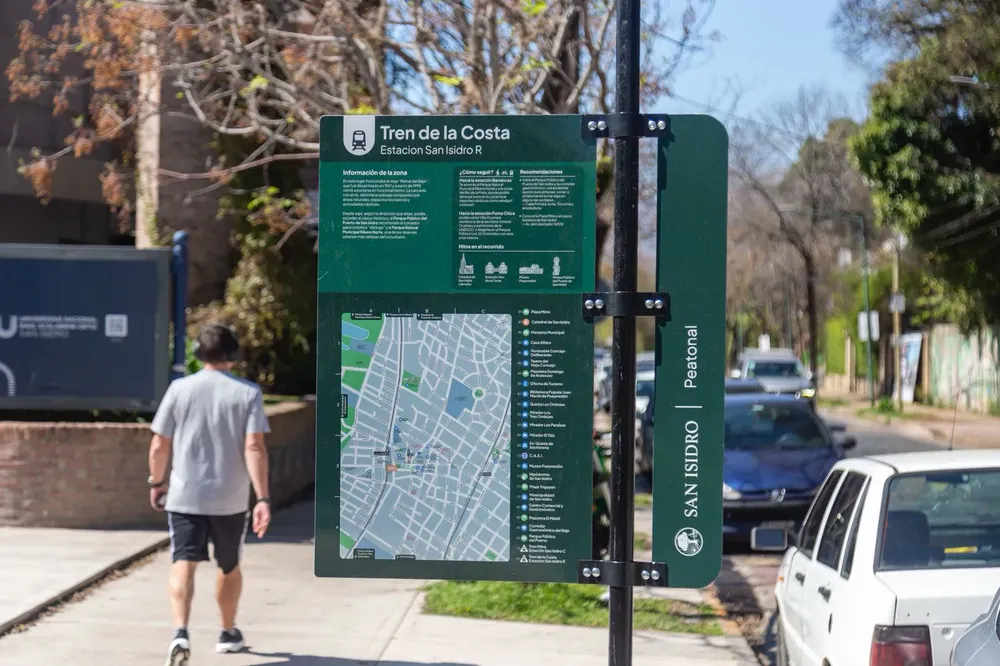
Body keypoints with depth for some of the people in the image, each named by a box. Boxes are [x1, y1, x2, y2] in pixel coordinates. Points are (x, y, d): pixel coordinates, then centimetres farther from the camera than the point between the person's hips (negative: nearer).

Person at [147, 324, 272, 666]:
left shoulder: (179, 388, -1)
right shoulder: (248, 393, -4)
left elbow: (159, 445, 1)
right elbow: (254, 448, -13)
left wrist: (156, 482, 18)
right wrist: (262, 499, -14)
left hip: (184, 496, 0)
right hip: (231, 499, 1)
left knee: (183, 565, -6)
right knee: (229, 567, 20)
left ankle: (180, 633, -28)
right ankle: (228, 633, 36)